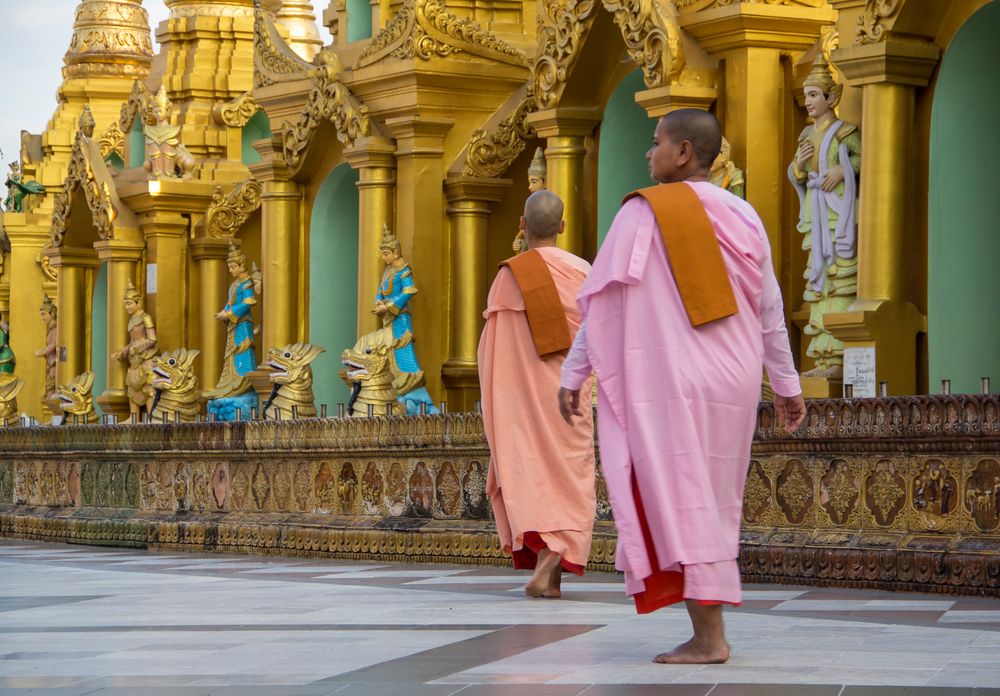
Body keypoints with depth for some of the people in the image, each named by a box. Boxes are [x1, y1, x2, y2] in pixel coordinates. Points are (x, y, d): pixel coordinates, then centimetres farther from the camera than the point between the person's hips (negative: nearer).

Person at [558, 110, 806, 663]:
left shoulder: (643, 212, -6)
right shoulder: (743, 218, 8)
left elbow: (601, 300, -6)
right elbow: (770, 310, 11)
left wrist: (573, 374, 0)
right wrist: (787, 384, 19)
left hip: (668, 381, -5)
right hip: (732, 382, 5)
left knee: (679, 502, -5)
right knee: (713, 504, 13)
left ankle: (707, 638, -11)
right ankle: (710, 631, 12)